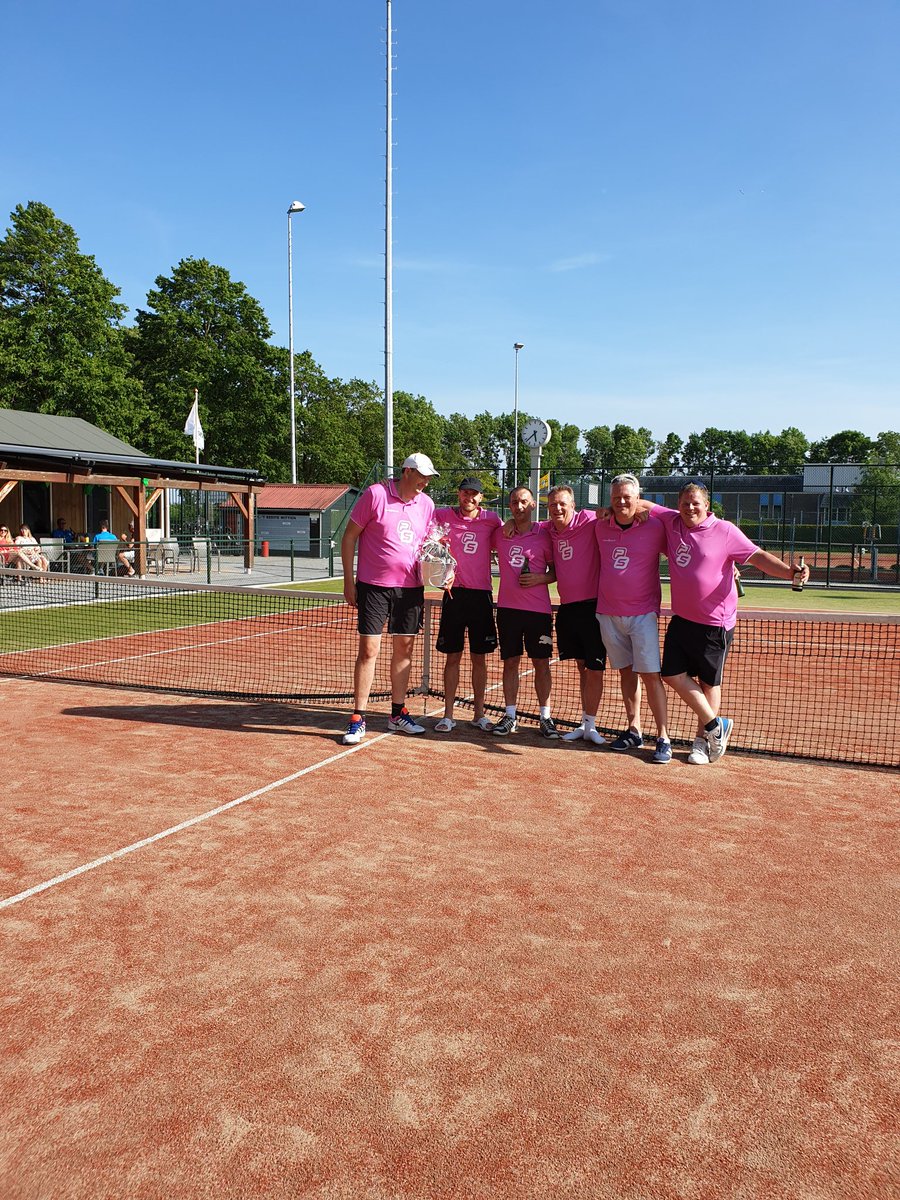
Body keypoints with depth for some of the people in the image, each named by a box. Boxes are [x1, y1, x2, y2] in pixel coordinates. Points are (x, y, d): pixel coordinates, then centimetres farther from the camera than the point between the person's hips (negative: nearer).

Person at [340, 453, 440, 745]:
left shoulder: (426, 504, 8)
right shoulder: (375, 494, -7)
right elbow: (349, 537, -4)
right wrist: (348, 581, -7)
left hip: (411, 587, 5)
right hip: (374, 586, -5)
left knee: (404, 649, 10)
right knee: (369, 649, -5)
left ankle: (398, 714, 23)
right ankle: (357, 720, 4)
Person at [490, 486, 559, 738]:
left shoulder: (544, 535, 0)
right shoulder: (499, 534, 6)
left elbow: (556, 572, 4)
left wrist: (539, 578, -13)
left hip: (539, 609, -1)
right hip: (507, 608, 2)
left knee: (541, 663, 3)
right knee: (510, 662, 5)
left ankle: (545, 717, 13)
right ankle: (510, 716, 13)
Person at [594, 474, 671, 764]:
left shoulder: (654, 527, -7)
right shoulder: (601, 526, 4)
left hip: (643, 613, -4)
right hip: (608, 613, 4)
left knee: (650, 674, -7)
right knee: (625, 672, 11)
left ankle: (663, 738, -1)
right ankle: (633, 730, 20)